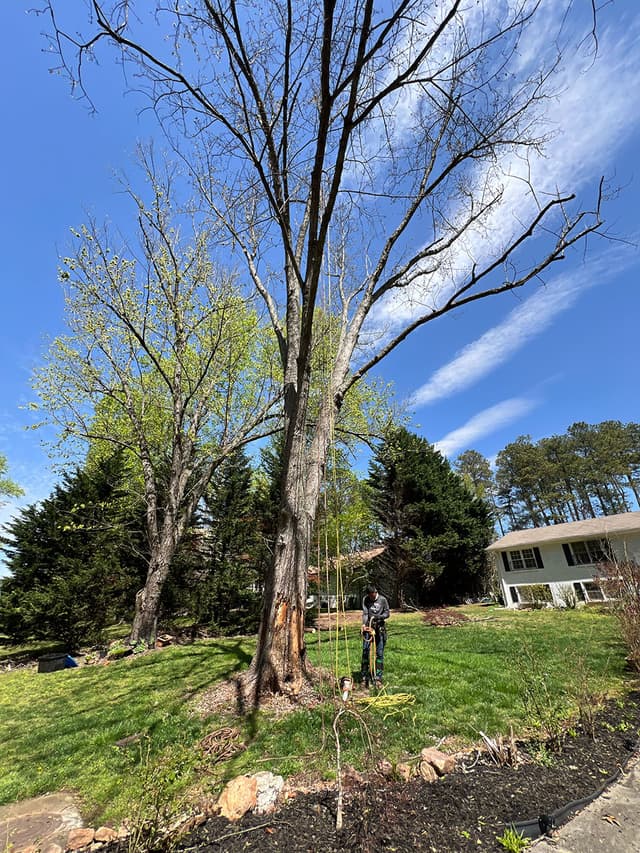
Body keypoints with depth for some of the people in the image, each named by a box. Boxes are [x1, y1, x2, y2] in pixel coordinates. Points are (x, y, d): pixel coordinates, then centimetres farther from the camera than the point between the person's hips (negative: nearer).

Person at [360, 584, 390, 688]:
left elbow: (387, 613, -1)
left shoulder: (383, 599, -6)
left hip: (380, 628, 0)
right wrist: (363, 624, -24)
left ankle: (378, 678, 14)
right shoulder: (365, 599, -2)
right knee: (365, 652, 1)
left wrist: (379, 616, -20)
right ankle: (364, 677, 12)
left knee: (380, 654, 4)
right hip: (368, 627, 1)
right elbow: (365, 613, -8)